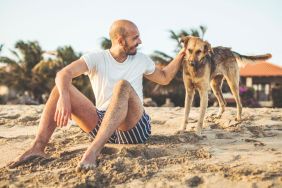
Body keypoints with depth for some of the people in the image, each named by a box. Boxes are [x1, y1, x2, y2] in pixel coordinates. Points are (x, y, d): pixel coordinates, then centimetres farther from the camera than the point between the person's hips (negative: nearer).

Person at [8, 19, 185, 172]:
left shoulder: (141, 59, 10)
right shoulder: (96, 58, 0)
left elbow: (164, 77, 27)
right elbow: (64, 73, -16)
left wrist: (181, 55, 18)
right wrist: (64, 96, -36)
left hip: (134, 126, -1)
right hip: (102, 124, 1)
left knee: (123, 85, -32)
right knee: (62, 88, -13)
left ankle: (94, 150, -48)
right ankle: (38, 147, -25)